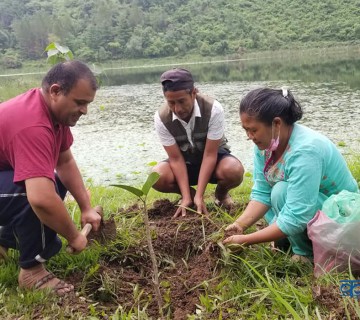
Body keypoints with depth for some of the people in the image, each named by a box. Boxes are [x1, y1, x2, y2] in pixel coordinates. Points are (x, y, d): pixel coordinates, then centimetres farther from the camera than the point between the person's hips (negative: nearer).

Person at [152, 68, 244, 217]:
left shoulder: (213, 109, -30)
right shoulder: (161, 118, -23)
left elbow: (210, 154, -28)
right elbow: (176, 158, -20)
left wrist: (199, 196, -32)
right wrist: (187, 197, -28)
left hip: (213, 156, -1)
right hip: (185, 162, 2)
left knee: (234, 171, -36)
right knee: (157, 177, -29)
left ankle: (221, 193, 2)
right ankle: (189, 193, 4)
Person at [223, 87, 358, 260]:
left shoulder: (305, 150, -34)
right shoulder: (266, 142, -11)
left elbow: (295, 218, -36)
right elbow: (261, 193, -10)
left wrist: (245, 240, -33)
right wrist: (240, 224, -25)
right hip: (301, 210, 8)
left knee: (282, 191, -28)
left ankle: (305, 253, -8)